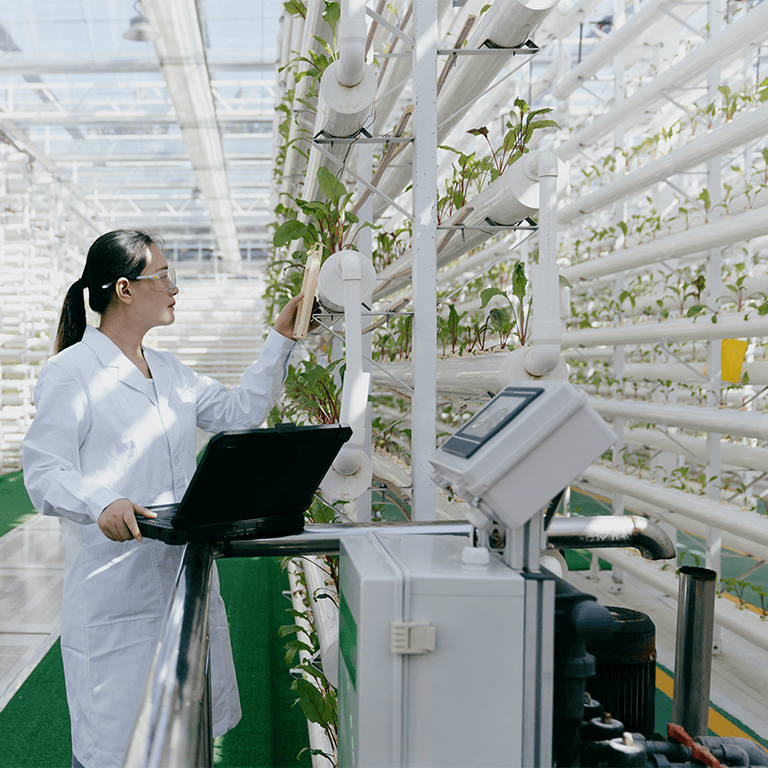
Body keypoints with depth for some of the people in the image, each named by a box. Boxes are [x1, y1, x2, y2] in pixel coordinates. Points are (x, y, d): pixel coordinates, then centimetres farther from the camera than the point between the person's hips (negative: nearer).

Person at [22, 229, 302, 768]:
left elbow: (240, 411, 17)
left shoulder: (169, 371, 14)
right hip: (114, 591, -7)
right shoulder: (69, 374, -9)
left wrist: (281, 339, 13)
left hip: (184, 577, 7)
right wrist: (102, 503, -34)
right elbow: (45, 475, -15)